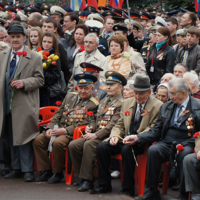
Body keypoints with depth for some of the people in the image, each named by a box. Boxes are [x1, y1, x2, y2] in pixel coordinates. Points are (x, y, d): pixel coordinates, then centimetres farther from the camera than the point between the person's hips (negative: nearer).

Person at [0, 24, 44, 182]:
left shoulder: (34, 58, 0)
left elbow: (39, 80, -2)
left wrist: (24, 83, -18)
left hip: (24, 105, -5)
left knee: (24, 137, -6)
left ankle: (28, 170, 1)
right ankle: (16, 168, 18)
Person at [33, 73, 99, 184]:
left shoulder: (93, 105, -4)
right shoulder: (69, 97, 17)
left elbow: (84, 123, -13)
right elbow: (58, 114, 17)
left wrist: (64, 131, -21)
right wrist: (50, 128, 0)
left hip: (73, 133, -7)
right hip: (58, 129, 7)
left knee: (57, 142, -34)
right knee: (38, 140, -12)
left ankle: (58, 173, -15)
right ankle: (46, 171, -4)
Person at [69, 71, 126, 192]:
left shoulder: (121, 103, -6)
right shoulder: (103, 101, 23)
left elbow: (113, 124, -16)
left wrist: (96, 135, -21)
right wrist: (90, 128, 5)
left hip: (109, 137, -8)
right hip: (96, 134, 8)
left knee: (88, 145, -34)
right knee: (73, 145, -12)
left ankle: (88, 180, -28)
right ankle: (82, 176, -5)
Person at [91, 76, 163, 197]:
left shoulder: (157, 106, -6)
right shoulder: (127, 103, 13)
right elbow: (120, 125, 18)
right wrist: (115, 136, -6)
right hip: (125, 139, 6)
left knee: (127, 149, -35)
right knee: (102, 147, -15)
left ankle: (128, 189, -25)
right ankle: (104, 185, -5)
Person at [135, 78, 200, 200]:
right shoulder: (166, 107, 16)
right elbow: (156, 131, 16)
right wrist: (138, 138, 0)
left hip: (186, 144, -4)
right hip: (166, 143, 4)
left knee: (185, 154, -37)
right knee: (153, 150, -27)